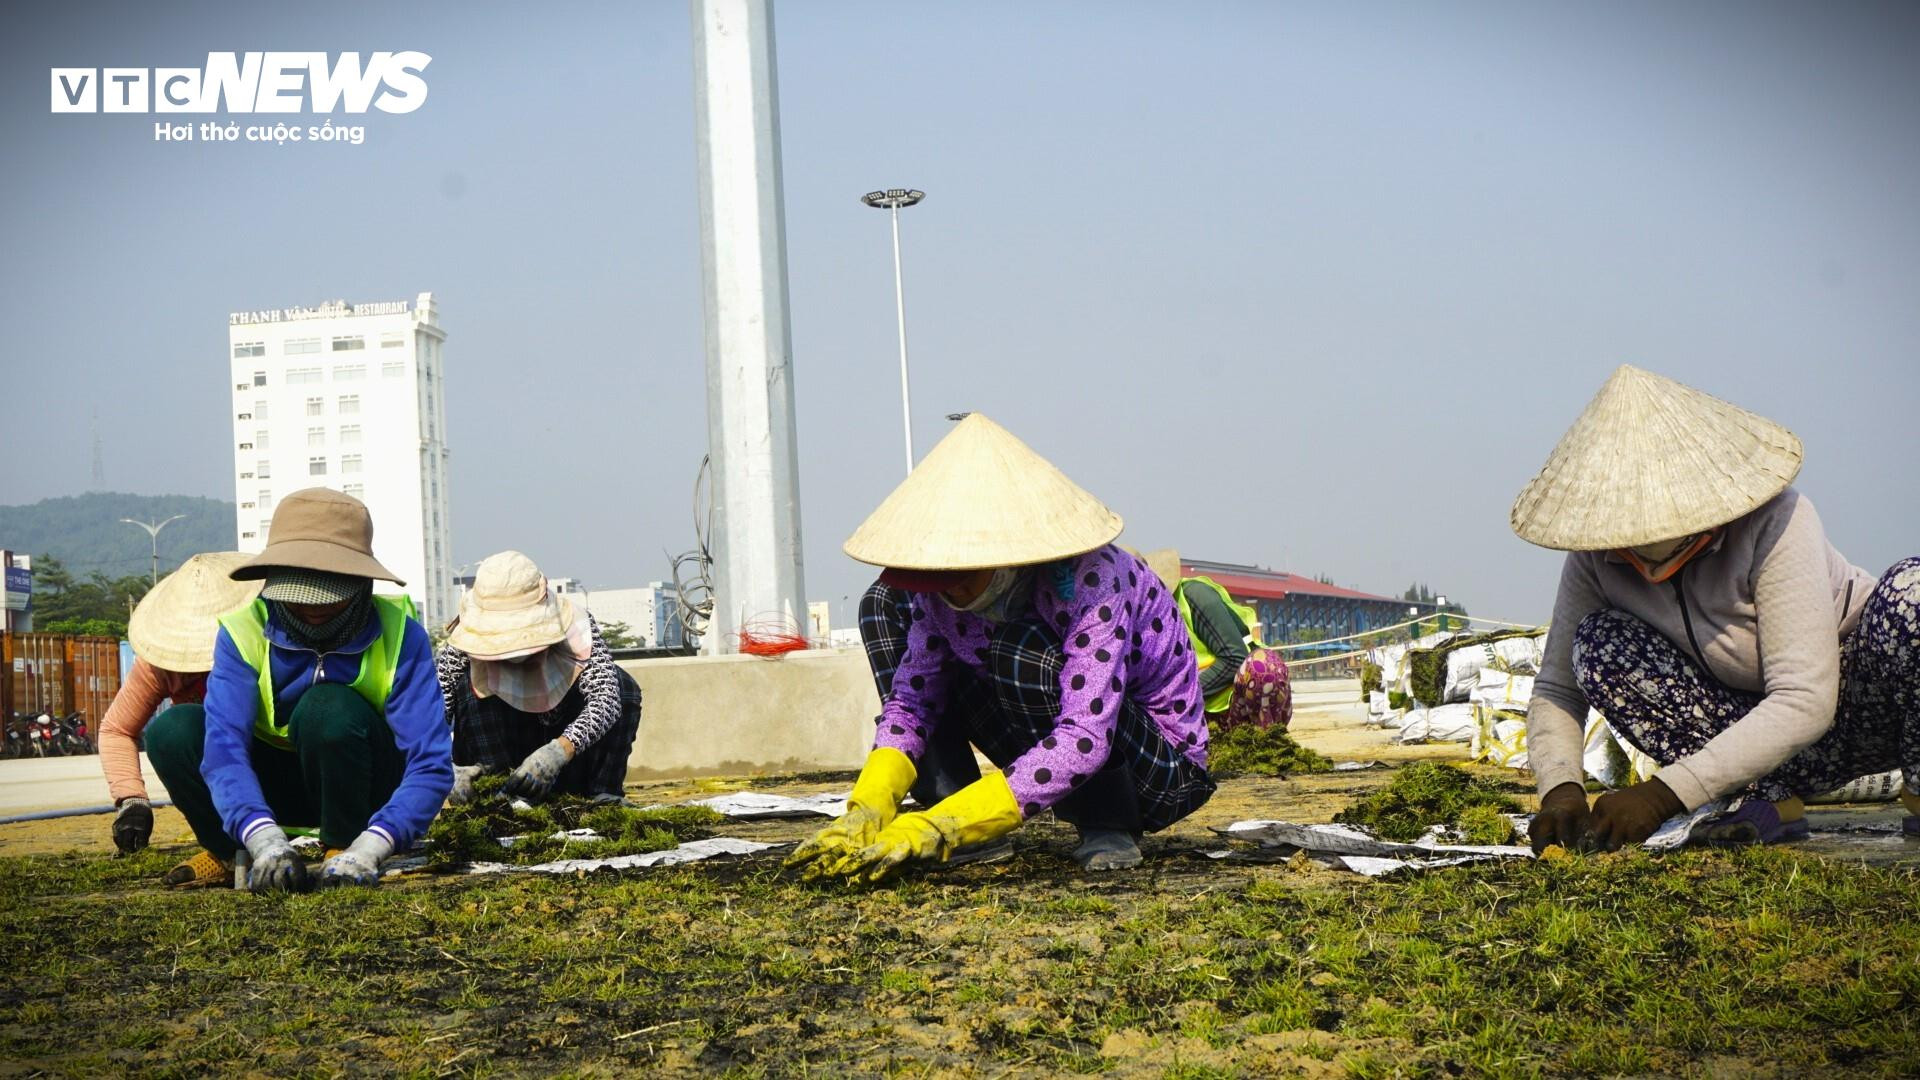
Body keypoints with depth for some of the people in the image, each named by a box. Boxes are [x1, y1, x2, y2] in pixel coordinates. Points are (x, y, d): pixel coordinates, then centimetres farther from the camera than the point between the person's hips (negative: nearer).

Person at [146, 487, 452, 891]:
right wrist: (266, 839, -50)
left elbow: (430, 764, -30)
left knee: (328, 707, -34)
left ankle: (344, 848, -12)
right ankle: (232, 856, -1)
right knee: (171, 733, -24)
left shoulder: (399, 635, -23)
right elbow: (224, 748, -32)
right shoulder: (244, 633, -20)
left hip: (366, 788, -2)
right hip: (280, 788, 2)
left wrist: (369, 847, -45)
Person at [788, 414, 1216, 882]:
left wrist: (940, 828, -42)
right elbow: (910, 697, -5)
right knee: (886, 605, -3)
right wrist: (869, 808, -23)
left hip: (1164, 769, -7)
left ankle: (1110, 826, -14)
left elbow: (1083, 742, -39)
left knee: (1023, 655, -37)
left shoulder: (1087, 581, -31)